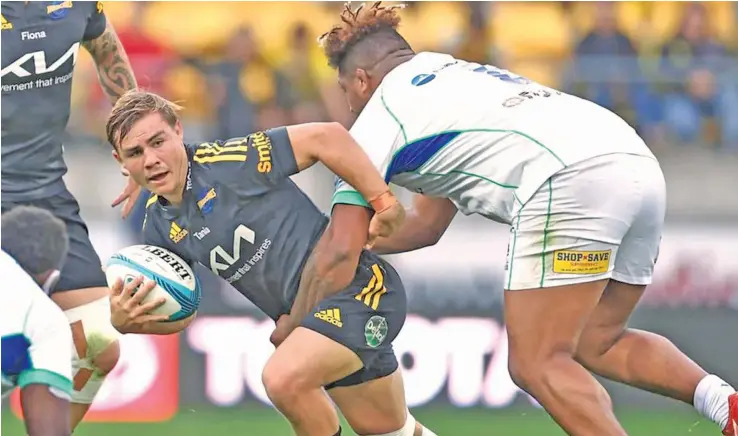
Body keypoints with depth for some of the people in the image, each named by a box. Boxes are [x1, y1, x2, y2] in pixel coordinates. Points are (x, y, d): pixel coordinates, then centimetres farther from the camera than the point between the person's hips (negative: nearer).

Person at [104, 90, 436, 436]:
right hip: (308, 314, 8)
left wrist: (384, 202, -18)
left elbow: (326, 137, -18)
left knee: (284, 377, -30)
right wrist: (129, 321, -14)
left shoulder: (228, 161, -18)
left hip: (360, 288, -8)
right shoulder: (159, 228, 4)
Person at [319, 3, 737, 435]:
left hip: (572, 180, -8)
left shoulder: (376, 121, 13)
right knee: (597, 343, 19)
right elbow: (428, 225, 44)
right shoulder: (452, 78, 36)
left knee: (537, 364, -1)